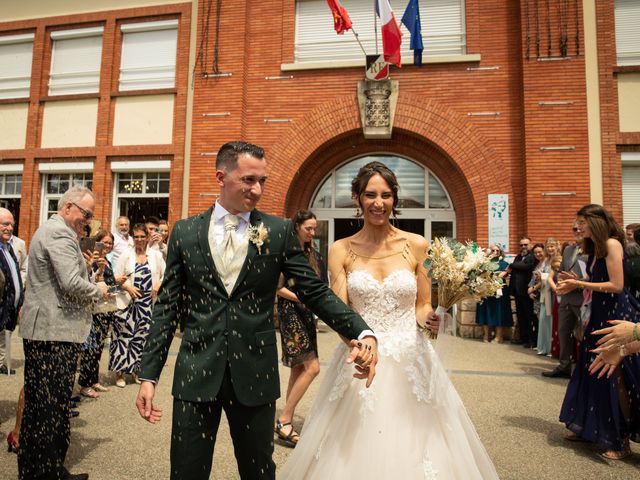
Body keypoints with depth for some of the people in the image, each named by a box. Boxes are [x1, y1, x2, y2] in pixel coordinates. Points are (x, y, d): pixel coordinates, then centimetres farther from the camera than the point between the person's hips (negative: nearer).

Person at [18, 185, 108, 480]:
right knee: (53, 406, -2)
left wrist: (90, 292, 16)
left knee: (38, 403, 16)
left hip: (40, 329, 11)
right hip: (55, 332, -11)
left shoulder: (49, 229, 20)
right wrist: (98, 290, -6)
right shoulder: (60, 233, -15)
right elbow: (72, 284, -23)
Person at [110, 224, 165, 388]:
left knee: (142, 334, 9)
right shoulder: (126, 255, 3)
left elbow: (166, 274, 7)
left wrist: (159, 285, -11)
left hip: (148, 303, 2)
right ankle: (120, 371, 11)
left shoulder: (156, 255, 5)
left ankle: (136, 369, 24)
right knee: (125, 334, -1)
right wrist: (128, 287, -16)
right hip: (128, 302, -1)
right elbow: (117, 277, 0)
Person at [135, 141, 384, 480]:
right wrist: (148, 375, 2)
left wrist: (362, 333, -16)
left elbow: (316, 292, -2)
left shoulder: (279, 232, -1)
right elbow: (167, 306, 4)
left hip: (255, 374, 0)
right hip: (195, 373, 1)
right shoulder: (184, 232, 2)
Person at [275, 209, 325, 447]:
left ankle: (287, 421, 22)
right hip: (290, 313, -8)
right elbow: (278, 287, -13)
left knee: (299, 368, 11)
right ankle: (283, 420, -2)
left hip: (308, 315, 8)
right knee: (312, 367, -14)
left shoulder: (314, 255, 13)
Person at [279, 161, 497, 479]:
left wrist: (430, 314, -16)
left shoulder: (416, 245, 0)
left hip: (410, 364, 0)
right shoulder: (341, 250, 0)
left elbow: (423, 307, 6)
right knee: (354, 454, 8)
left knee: (412, 452, 7)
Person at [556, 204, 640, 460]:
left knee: (615, 376, 0)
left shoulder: (612, 244, -14)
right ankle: (587, 427, 26)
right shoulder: (594, 248, 12)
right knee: (592, 372, 13)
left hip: (616, 314, -9)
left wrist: (579, 284, -17)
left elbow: (616, 285, -20)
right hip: (599, 314, 9)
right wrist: (574, 282, 2)